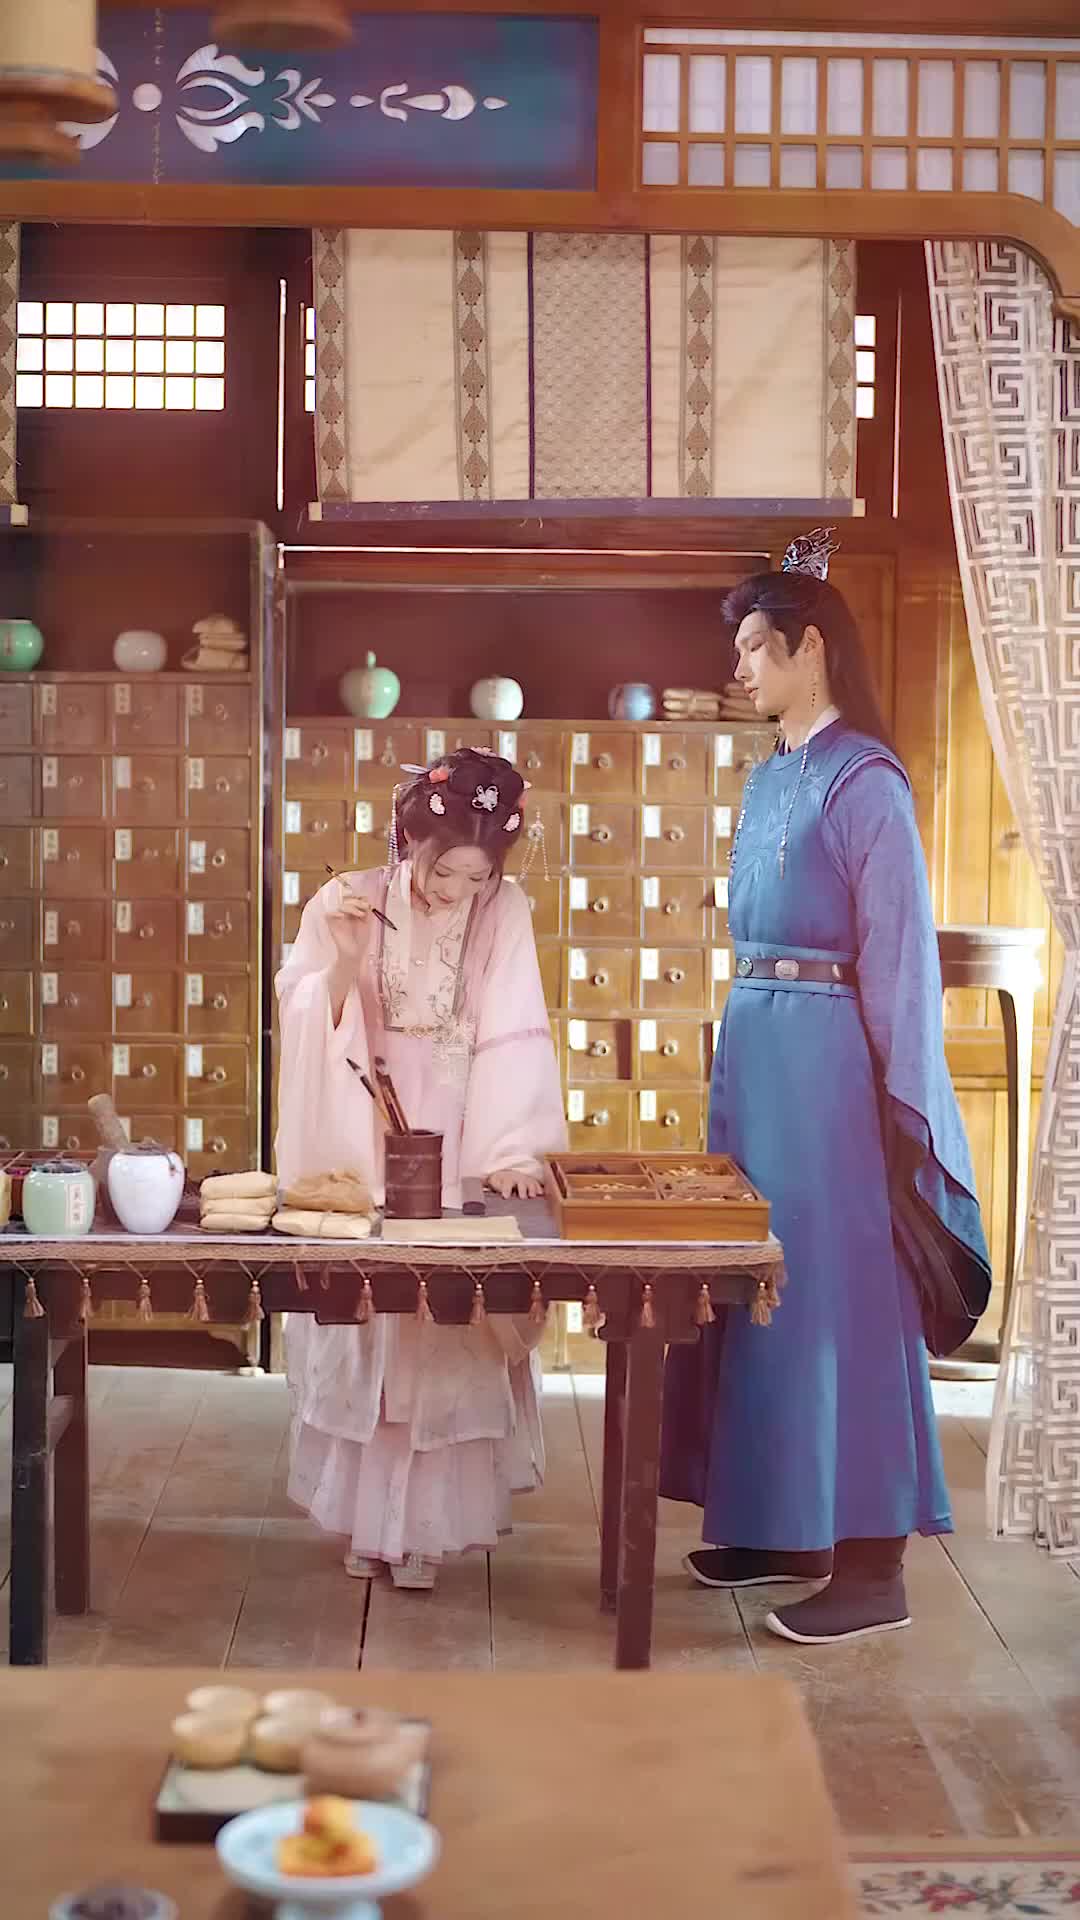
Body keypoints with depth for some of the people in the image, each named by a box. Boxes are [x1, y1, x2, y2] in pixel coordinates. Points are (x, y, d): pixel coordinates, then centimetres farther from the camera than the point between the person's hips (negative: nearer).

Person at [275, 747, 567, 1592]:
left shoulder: (505, 913, -4)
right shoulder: (344, 903, -4)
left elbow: (512, 1036, -10)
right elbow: (311, 1030, -5)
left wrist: (509, 1154, -19)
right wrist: (344, 962, -22)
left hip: (456, 1144, 0)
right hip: (361, 1142, 0)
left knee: (449, 1338, -1)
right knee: (362, 1323, 4)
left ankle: (431, 1520, 10)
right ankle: (366, 1513, 17)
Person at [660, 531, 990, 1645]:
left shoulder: (862, 780, -12)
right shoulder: (771, 778, 14)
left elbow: (897, 955, -13)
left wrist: (900, 1111, -13)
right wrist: (742, 1045, 16)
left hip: (828, 1060, -9)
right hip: (754, 1050, 9)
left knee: (840, 1296, -5)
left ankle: (871, 1566, 3)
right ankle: (781, 1529, 23)